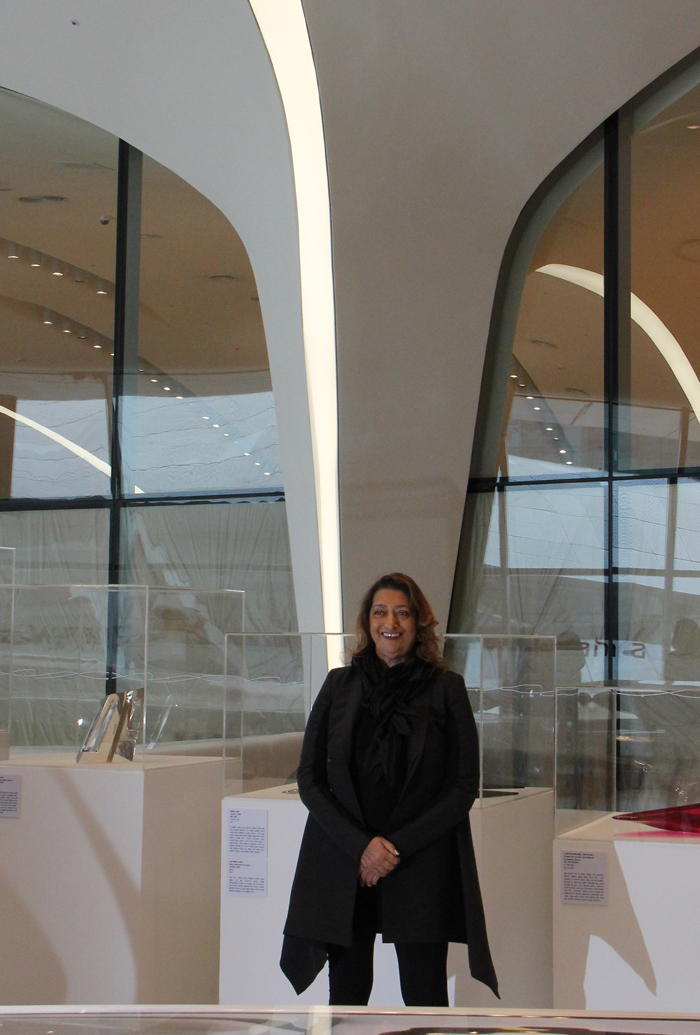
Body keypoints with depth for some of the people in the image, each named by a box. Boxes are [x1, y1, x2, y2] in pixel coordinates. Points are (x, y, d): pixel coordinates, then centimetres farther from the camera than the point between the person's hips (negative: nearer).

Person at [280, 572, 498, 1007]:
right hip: (342, 864, 2)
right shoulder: (339, 685, 8)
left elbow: (464, 787, 0)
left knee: (425, 1000, -1)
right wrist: (360, 845, -9)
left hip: (421, 868, -2)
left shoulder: (446, 689, 3)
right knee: (347, 995, 4)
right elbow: (310, 779, 5)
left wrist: (397, 845, -9)